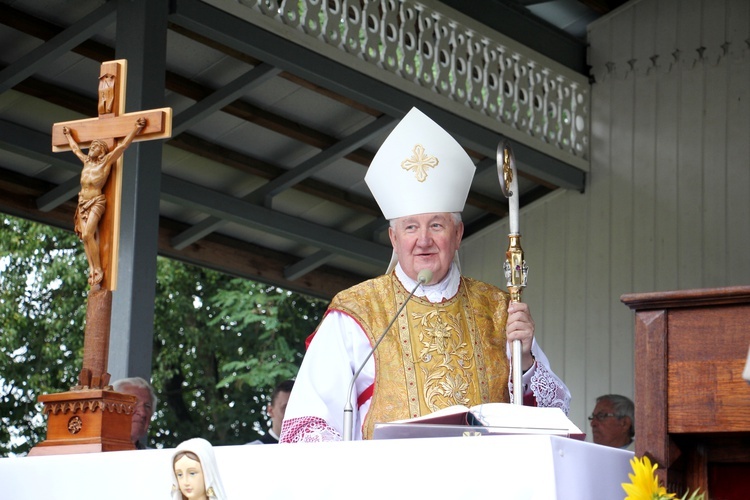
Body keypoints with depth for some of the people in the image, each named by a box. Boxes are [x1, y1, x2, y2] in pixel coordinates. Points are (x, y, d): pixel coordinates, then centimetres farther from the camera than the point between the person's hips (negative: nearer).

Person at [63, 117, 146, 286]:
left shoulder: (107, 161, 0)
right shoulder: (87, 161, 16)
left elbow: (123, 145, -6)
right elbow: (75, 148, 34)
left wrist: (137, 128, -10)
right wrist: (68, 135, 48)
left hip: (96, 202, -7)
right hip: (82, 202, 7)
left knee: (88, 235, -19)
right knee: (85, 236, -5)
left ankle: (98, 270, -16)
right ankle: (92, 269, -9)